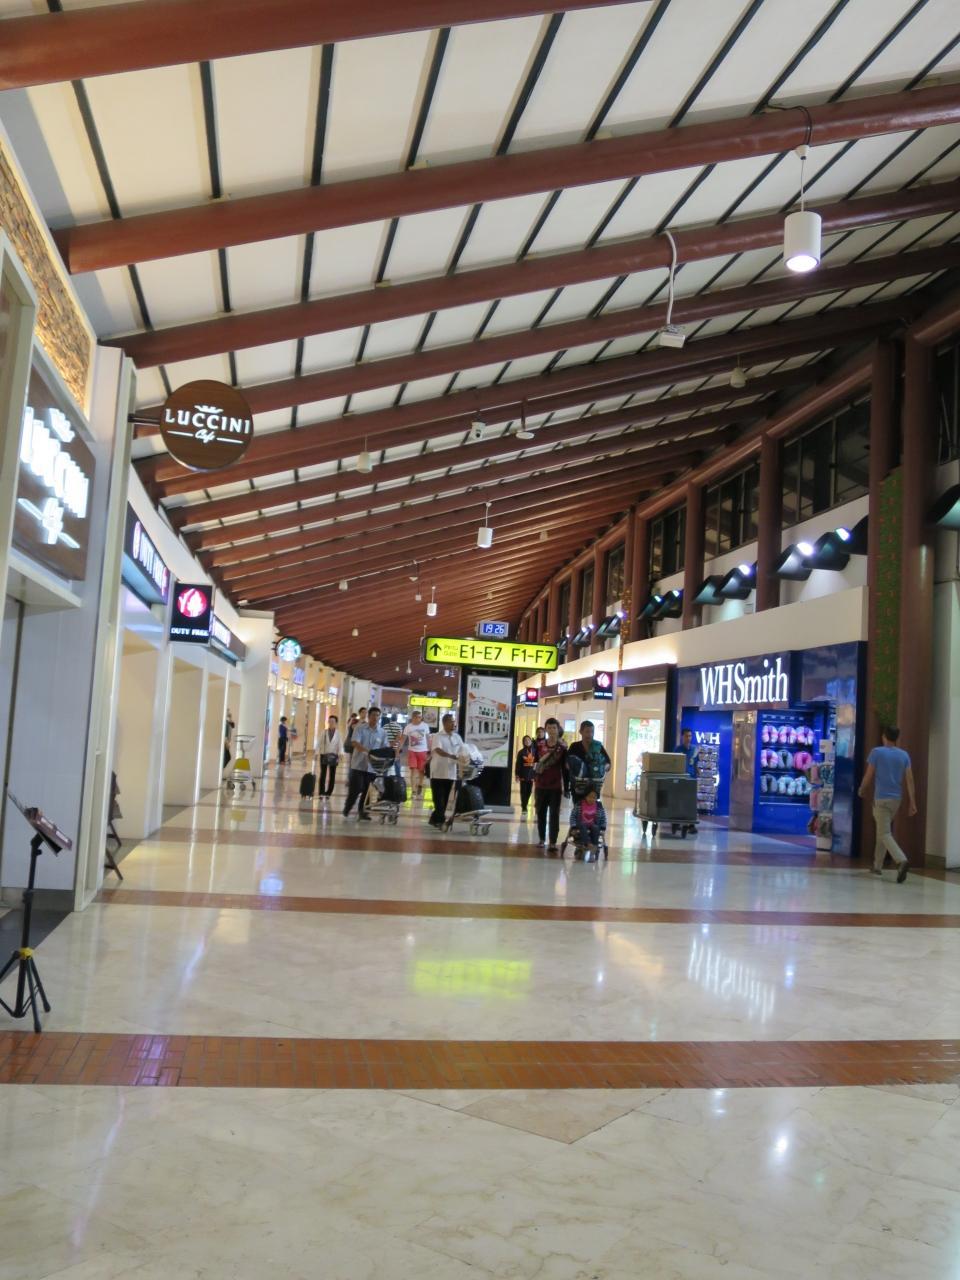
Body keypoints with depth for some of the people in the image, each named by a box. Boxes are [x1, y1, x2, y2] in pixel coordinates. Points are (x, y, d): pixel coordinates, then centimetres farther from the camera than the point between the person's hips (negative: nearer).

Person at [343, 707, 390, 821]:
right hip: (358, 764, -3)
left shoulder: (383, 732, 6)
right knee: (355, 789, -4)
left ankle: (362, 812, 15)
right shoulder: (360, 728, -3)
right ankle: (347, 809, 15)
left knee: (366, 791, 6)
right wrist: (367, 750, -32)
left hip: (372, 766, 3)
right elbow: (355, 743, -16)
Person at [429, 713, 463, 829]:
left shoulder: (457, 737, 11)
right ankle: (440, 820, -3)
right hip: (438, 773, -6)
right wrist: (451, 756, -40)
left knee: (445, 799, 9)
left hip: (451, 773, 6)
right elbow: (438, 750, -24)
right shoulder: (438, 736, -8)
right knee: (439, 799, -5)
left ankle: (435, 819, 18)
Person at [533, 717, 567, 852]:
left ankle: (553, 842, 0)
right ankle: (542, 839, 24)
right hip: (541, 785, 2)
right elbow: (535, 764, 6)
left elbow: (564, 767, 2)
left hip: (556, 786, -2)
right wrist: (534, 784, 2)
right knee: (541, 813, 10)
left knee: (554, 814, -2)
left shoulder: (562, 747, -1)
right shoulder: (539, 746, 2)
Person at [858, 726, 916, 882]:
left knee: (885, 834, -8)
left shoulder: (877, 752, -7)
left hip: (881, 799, -5)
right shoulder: (904, 755, 5)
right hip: (897, 799, 5)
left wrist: (861, 791, 13)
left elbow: (868, 776, -4)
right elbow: (909, 780, 0)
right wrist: (912, 802, 1)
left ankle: (902, 861, -30)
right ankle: (877, 865, 25)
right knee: (882, 831, 19)